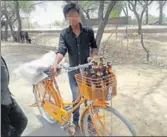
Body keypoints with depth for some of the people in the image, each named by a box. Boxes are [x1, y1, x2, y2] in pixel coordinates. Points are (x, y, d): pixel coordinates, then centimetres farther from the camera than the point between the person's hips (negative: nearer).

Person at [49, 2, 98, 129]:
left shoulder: (88, 31, -5)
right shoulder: (64, 33, -5)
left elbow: (94, 47, 6)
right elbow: (61, 50, -17)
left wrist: (92, 56, -14)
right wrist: (56, 63, -35)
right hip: (73, 70, 0)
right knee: (76, 96, 10)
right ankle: (75, 120, 29)